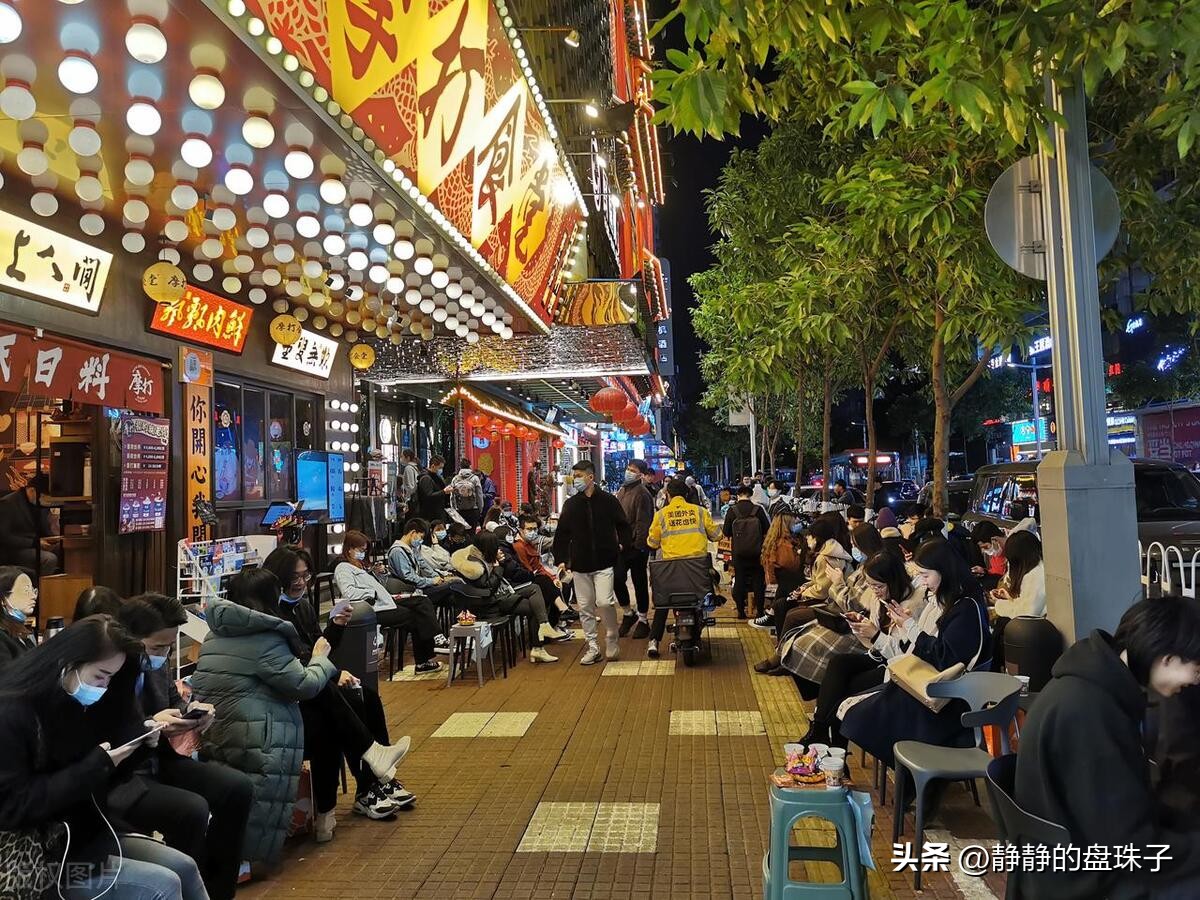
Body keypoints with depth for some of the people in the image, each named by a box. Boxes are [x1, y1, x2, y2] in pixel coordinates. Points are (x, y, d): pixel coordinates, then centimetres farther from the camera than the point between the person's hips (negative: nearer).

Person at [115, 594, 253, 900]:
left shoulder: (157, 662, 2)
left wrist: (191, 710, -4)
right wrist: (151, 726, -30)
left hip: (159, 763, 8)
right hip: (116, 779, -8)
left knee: (238, 787, -6)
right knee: (192, 810, -30)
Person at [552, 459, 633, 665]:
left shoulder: (608, 500, -1)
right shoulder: (570, 504, 6)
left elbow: (624, 526, 9)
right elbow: (562, 534, 9)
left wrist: (622, 544, -4)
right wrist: (561, 560, 3)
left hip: (604, 563, -3)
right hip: (580, 564, 3)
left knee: (604, 602, -14)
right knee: (585, 608, 7)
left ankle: (611, 640, 10)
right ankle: (593, 647, 18)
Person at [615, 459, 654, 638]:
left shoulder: (642, 494, -12)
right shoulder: (621, 491, 12)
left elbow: (643, 522, -17)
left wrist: (639, 545, -19)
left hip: (636, 547, -6)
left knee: (639, 583, 5)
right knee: (617, 579, 0)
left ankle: (643, 620, 18)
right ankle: (628, 614, 20)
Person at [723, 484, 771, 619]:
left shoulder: (732, 510, -8)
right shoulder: (758, 510, -8)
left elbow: (726, 532, -6)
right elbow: (767, 529, -4)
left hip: (738, 552, 0)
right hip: (757, 551, 0)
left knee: (739, 580, 10)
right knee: (758, 580, 10)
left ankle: (740, 611, 11)